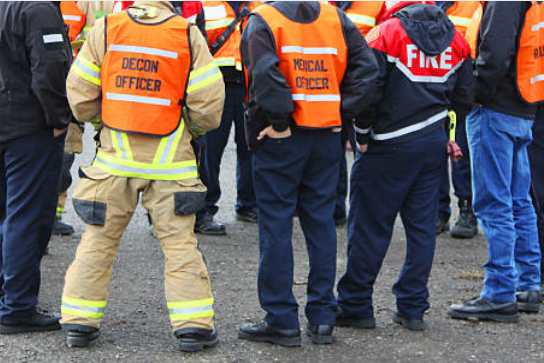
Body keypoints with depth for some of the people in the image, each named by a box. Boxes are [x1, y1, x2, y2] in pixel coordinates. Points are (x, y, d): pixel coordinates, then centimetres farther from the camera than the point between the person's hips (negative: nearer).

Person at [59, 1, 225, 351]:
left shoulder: (104, 29, -2)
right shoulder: (189, 35, -6)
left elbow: (80, 93, 2)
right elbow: (208, 101, -6)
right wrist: (194, 127, 14)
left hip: (115, 155, 2)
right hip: (169, 163, -1)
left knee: (98, 240, 10)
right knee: (179, 242, 4)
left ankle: (79, 321, 14)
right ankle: (194, 324, 3)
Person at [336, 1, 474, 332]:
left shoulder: (386, 34, -10)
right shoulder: (454, 38, 8)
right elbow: (463, 93, 11)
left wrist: (363, 135, -3)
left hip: (391, 145, -5)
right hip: (435, 143, 6)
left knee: (369, 226, 2)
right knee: (422, 226, 10)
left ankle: (356, 307, 7)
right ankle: (413, 309, 13)